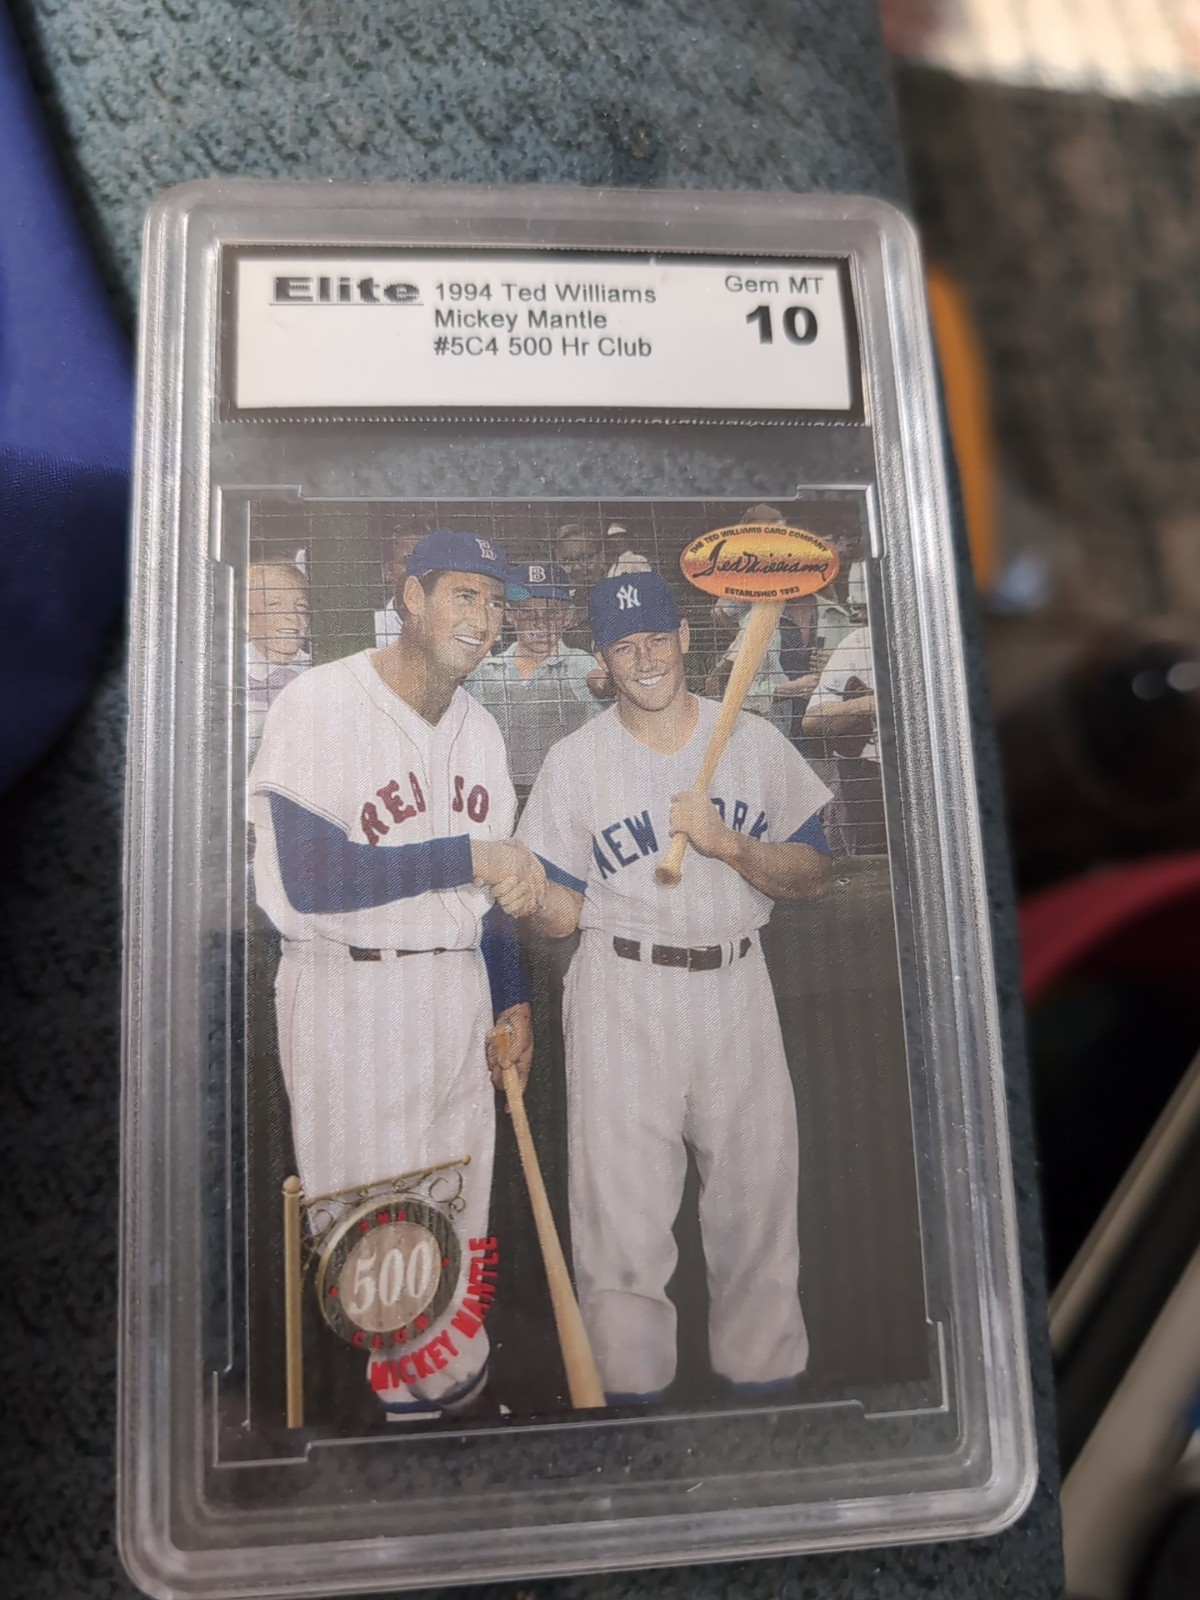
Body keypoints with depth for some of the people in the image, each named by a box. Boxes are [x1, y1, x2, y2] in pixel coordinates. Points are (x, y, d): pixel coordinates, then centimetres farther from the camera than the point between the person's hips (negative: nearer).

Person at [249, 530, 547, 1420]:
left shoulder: (480, 729, 9)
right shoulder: (321, 706, -13)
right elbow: (307, 881, -22)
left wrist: (510, 997, 15)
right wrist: (468, 855, -22)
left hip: (459, 991, 6)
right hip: (352, 993, -6)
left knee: (460, 1209, 15)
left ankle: (451, 1380, 34)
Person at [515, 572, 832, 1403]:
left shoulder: (756, 742, 5)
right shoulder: (575, 759, 1)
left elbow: (812, 875, 4)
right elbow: (561, 914, -1)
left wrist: (730, 845, -14)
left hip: (736, 990, 2)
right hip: (622, 996, -1)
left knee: (758, 1200, 9)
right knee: (620, 1207, 2)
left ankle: (765, 1372, 31)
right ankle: (629, 1384, 22)